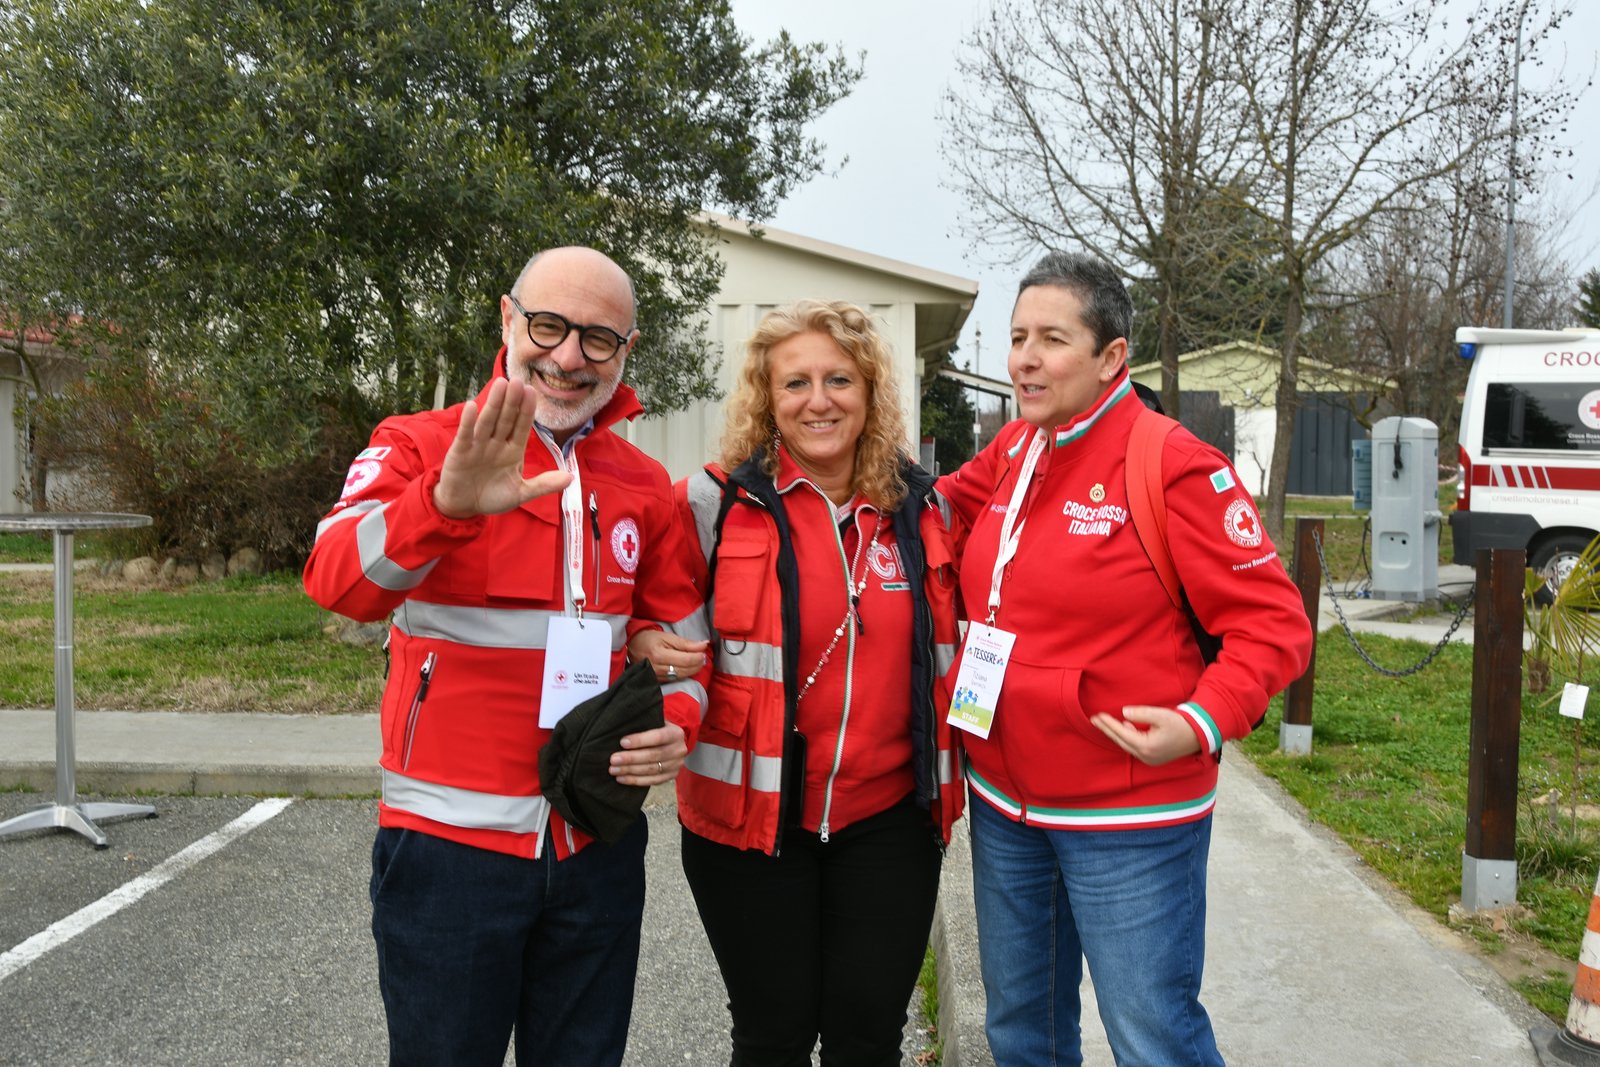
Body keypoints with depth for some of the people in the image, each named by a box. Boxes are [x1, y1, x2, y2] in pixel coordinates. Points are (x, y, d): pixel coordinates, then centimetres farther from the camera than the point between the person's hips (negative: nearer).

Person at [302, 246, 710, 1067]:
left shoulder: (644, 486, 6)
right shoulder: (420, 446, -7)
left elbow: (678, 635, 14)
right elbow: (338, 582, -25)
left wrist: (677, 721, -7)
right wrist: (446, 504, -44)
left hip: (598, 847, 4)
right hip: (450, 840, -3)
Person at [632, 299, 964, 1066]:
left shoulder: (924, 506, 3)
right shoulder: (714, 502, -7)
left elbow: (948, 637, 16)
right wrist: (647, 645, -17)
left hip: (888, 819, 2)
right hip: (749, 816, -2)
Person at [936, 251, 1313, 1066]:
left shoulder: (1174, 467, -15)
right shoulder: (1012, 451, 4)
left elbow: (1273, 624, -14)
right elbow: (945, 504, 23)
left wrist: (1202, 723, -26)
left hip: (1129, 816, -6)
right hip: (1004, 800, 7)